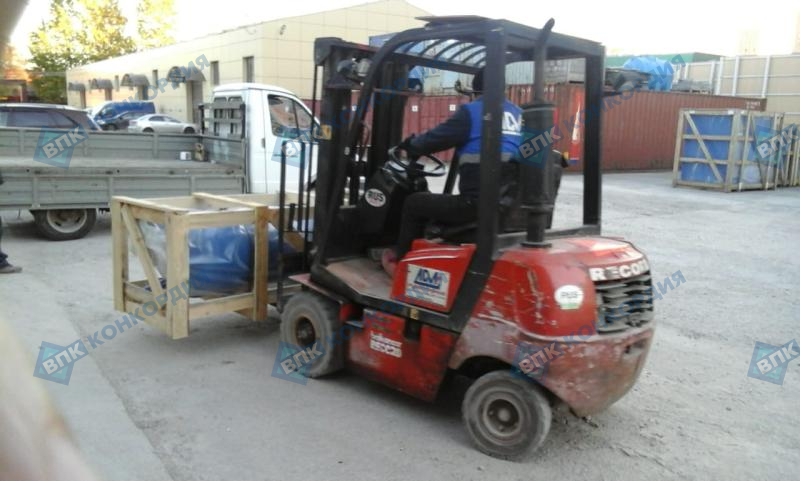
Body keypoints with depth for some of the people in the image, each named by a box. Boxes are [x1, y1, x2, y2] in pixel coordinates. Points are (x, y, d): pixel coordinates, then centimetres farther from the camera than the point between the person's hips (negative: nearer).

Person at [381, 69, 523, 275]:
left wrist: (410, 145, 21)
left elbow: (437, 138, 0)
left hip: (478, 202, -7)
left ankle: (400, 260, 27)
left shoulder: (472, 112, -5)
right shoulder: (517, 114, 16)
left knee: (415, 203, 14)